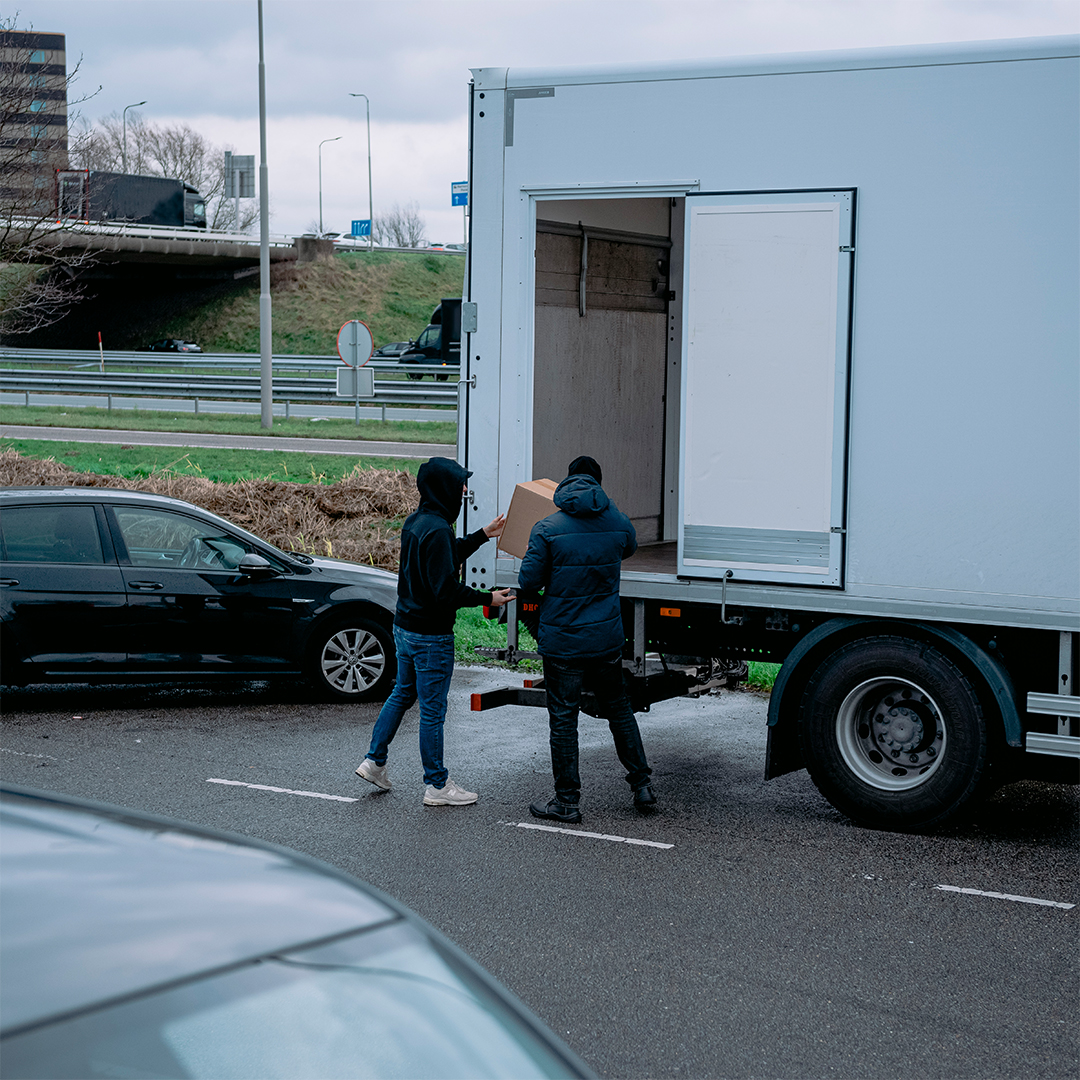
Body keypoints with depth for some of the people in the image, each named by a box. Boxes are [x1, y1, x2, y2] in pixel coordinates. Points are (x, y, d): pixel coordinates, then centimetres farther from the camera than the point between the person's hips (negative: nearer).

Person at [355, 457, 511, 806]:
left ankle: (374, 761, 28)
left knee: (402, 694, 24)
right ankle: (437, 786, 10)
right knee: (432, 709, 1)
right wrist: (487, 599, -18)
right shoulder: (437, 530, -24)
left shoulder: (414, 522, 7)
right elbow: (445, 591, -26)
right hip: (431, 636, -9)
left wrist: (482, 535, 27)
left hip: (404, 626, 9)